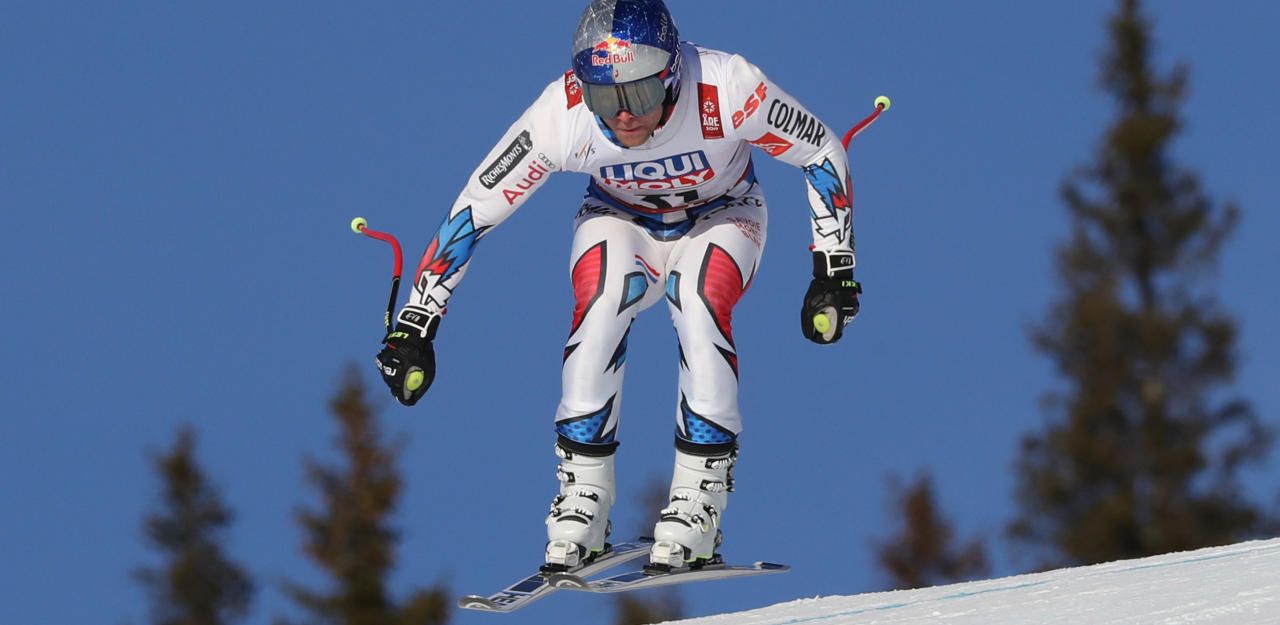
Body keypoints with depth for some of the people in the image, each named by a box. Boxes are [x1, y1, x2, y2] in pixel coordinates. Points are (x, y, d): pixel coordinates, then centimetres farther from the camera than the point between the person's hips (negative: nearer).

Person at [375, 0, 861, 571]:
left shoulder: (727, 89, -35)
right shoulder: (561, 117, -31)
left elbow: (823, 154, -18)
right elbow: (475, 208, -21)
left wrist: (833, 271, -20)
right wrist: (415, 326, -22)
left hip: (719, 218, -1)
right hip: (621, 226, 1)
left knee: (700, 301, -32)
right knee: (602, 299, -31)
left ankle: (698, 498, -22)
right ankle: (582, 496, -20)